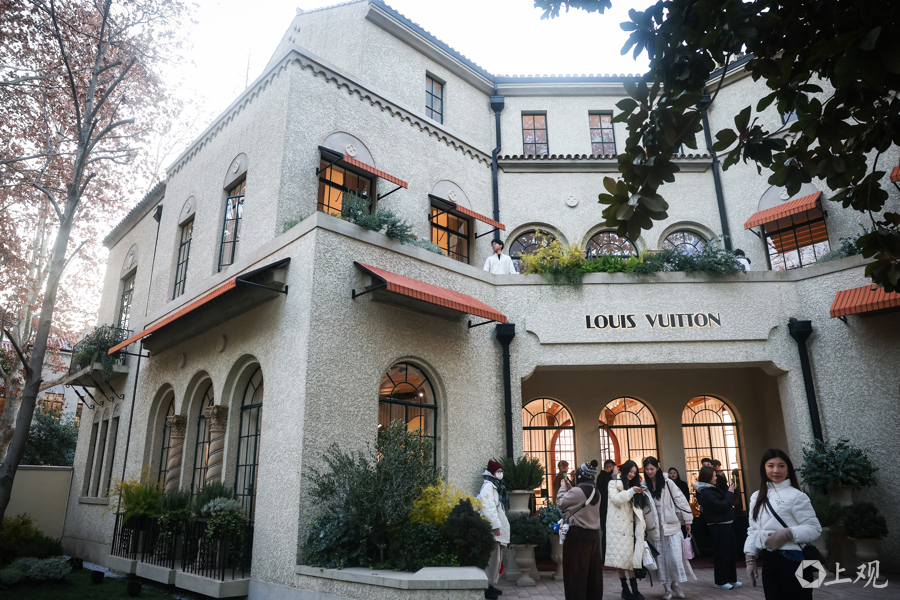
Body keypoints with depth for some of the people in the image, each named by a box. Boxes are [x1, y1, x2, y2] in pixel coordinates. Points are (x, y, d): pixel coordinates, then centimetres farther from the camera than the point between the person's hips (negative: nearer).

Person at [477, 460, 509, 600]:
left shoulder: (496, 486, 19)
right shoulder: (488, 485, -13)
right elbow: (489, 507, -22)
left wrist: (500, 525, 18)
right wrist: (496, 526, -24)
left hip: (497, 527, 10)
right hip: (492, 528, -10)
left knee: (495, 558, 14)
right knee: (491, 558, -9)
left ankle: (491, 585, 22)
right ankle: (487, 588, -3)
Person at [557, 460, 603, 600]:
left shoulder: (577, 491, -19)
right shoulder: (596, 492, 7)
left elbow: (561, 503, -8)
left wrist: (563, 488, 5)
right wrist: (570, 489, 14)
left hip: (577, 535, -8)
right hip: (593, 534, 8)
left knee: (576, 570, 3)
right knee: (593, 570, 14)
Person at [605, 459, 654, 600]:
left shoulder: (634, 485, 18)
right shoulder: (614, 483, 5)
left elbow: (640, 506, 17)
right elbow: (616, 500, -9)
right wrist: (631, 491, -19)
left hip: (630, 525, 4)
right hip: (617, 524, -3)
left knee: (630, 556, -4)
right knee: (619, 556, -5)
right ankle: (625, 588, 1)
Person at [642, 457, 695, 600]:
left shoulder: (668, 483, -4)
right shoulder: (643, 486, 0)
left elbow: (680, 499, -1)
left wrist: (687, 520, 0)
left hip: (671, 525, -1)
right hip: (655, 527, 1)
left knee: (675, 556, -2)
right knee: (661, 559, 6)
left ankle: (675, 585, 16)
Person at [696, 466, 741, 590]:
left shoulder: (713, 489, 12)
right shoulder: (706, 493, -17)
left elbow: (723, 500, 17)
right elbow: (721, 506, -21)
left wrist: (730, 491, 1)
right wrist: (730, 493, -12)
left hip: (726, 524, 9)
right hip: (718, 526, -9)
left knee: (732, 552, 14)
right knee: (722, 553, -1)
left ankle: (731, 579, 26)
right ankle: (720, 581, 10)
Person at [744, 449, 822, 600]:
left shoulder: (796, 496, -7)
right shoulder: (756, 497, 11)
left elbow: (815, 528, -10)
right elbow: (752, 530, 14)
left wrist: (788, 533, -23)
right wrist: (750, 558, 9)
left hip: (792, 560, -5)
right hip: (768, 561, 6)